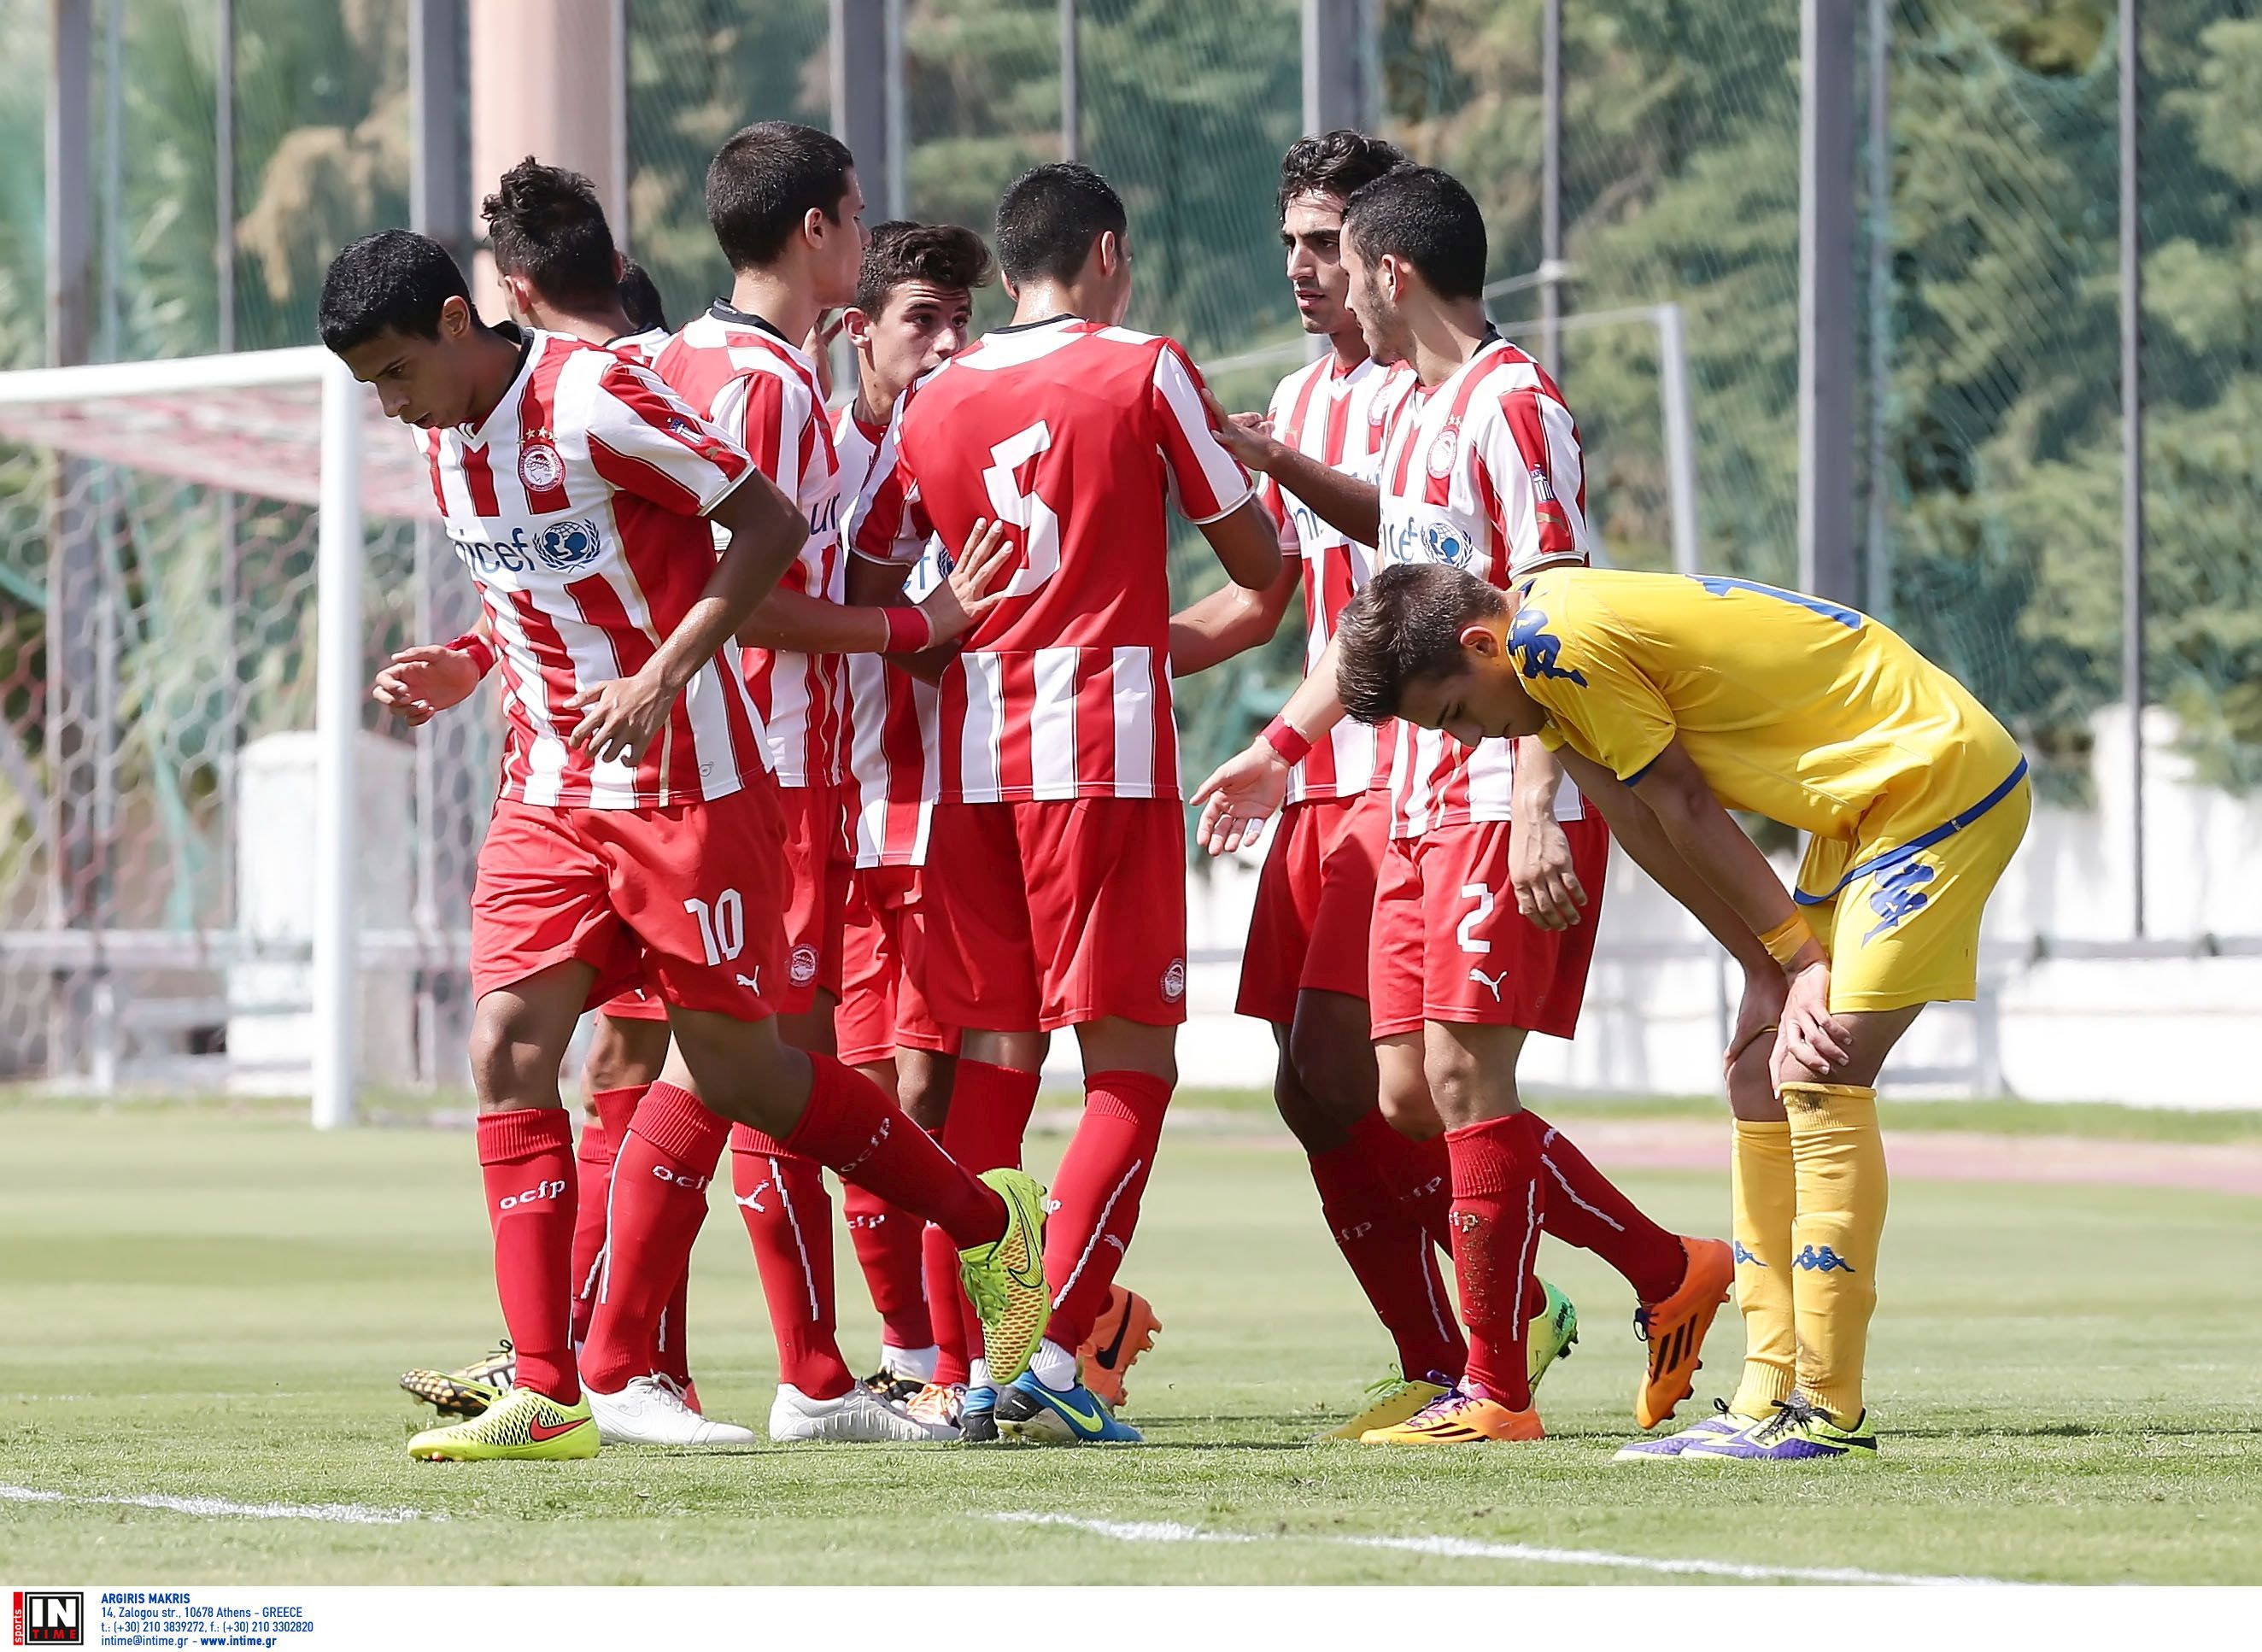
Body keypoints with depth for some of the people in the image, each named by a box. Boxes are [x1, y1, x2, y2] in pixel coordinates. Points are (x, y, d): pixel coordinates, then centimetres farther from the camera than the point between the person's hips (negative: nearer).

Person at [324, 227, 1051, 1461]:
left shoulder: (596, 401, -17)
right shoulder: (441, 439, 7)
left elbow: (770, 524, -15)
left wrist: (659, 679, -22)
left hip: (684, 784, -7)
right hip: (546, 793, 7)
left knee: (731, 1063, 0)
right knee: (505, 1047, -8)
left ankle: (991, 1223, 23)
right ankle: (547, 1392, -9)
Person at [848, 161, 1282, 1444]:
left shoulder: (933, 402, 11)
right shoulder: (1145, 371, -1)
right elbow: (1255, 564, 5)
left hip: (972, 755, 5)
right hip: (1105, 748, -5)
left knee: (992, 1060, 10)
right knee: (1131, 1062, -3)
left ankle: (977, 1369, 5)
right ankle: (1055, 1362, -16)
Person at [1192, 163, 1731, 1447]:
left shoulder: (1513, 404, -11)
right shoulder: (1420, 412, 18)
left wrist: (1536, 811, -24)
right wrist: (1285, 745, 30)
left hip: (1506, 801, -10)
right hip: (1421, 804, 10)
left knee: (1465, 1071, -10)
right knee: (1412, 1090, 6)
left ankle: (1497, 1390, -4)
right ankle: (1671, 1273, 16)